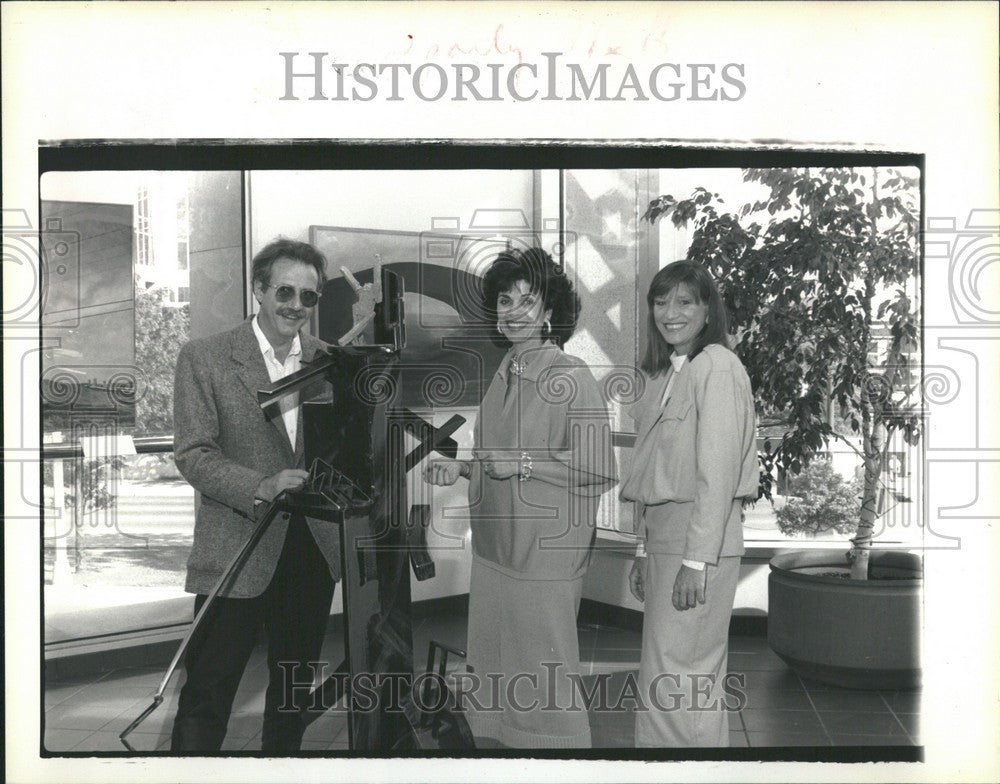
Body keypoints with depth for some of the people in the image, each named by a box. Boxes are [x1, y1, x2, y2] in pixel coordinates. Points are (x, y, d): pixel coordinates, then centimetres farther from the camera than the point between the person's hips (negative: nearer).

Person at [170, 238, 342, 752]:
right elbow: (194, 455, -10)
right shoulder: (204, 358, -5)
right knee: (208, 692, 0)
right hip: (237, 550, -4)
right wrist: (261, 488, -24)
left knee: (295, 687, 18)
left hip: (313, 549, 5)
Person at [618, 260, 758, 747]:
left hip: (701, 539, -8)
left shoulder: (717, 366, -10)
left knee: (674, 682, -5)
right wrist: (643, 550, 14)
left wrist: (696, 560, -19)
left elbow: (719, 472, -16)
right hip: (662, 533, 9)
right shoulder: (664, 373, 16)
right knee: (695, 680, 15)